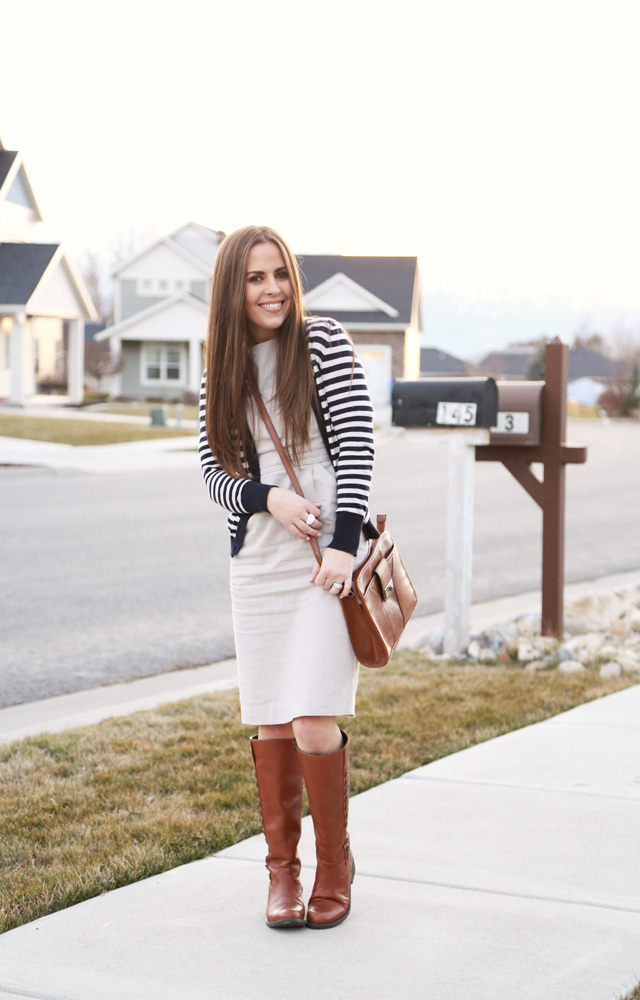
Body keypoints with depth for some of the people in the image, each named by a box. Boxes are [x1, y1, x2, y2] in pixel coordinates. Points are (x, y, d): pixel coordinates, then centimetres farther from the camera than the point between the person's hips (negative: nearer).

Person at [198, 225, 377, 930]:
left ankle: (335, 865, 10)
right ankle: (282, 870, 21)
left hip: (328, 555, -4)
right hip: (257, 561, 4)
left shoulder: (323, 342, -2)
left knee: (313, 723, -9)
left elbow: (356, 445, -7)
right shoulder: (220, 370, 10)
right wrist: (267, 497, -12)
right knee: (271, 724, 7)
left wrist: (343, 543, -14)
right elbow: (212, 468, 8)